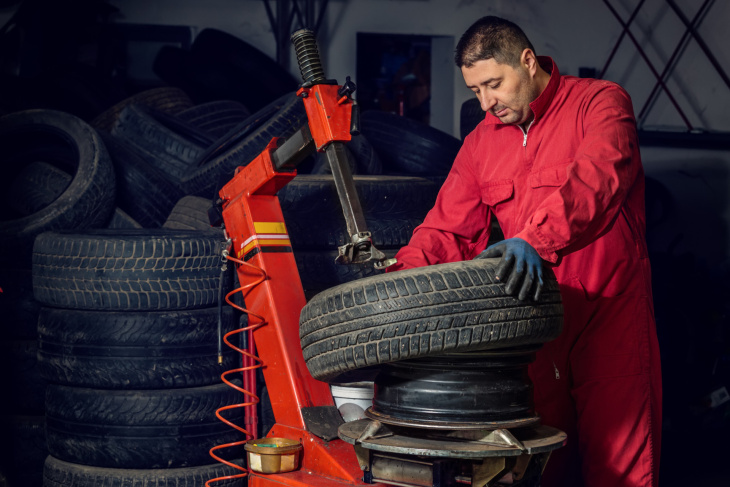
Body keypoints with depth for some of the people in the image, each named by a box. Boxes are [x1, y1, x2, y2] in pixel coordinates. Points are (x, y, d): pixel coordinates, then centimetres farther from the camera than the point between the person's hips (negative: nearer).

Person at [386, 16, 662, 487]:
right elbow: (448, 230, 10)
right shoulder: (480, 144, 13)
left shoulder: (600, 102, -4)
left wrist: (535, 240, -39)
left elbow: (595, 177, -23)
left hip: (611, 320, -5)